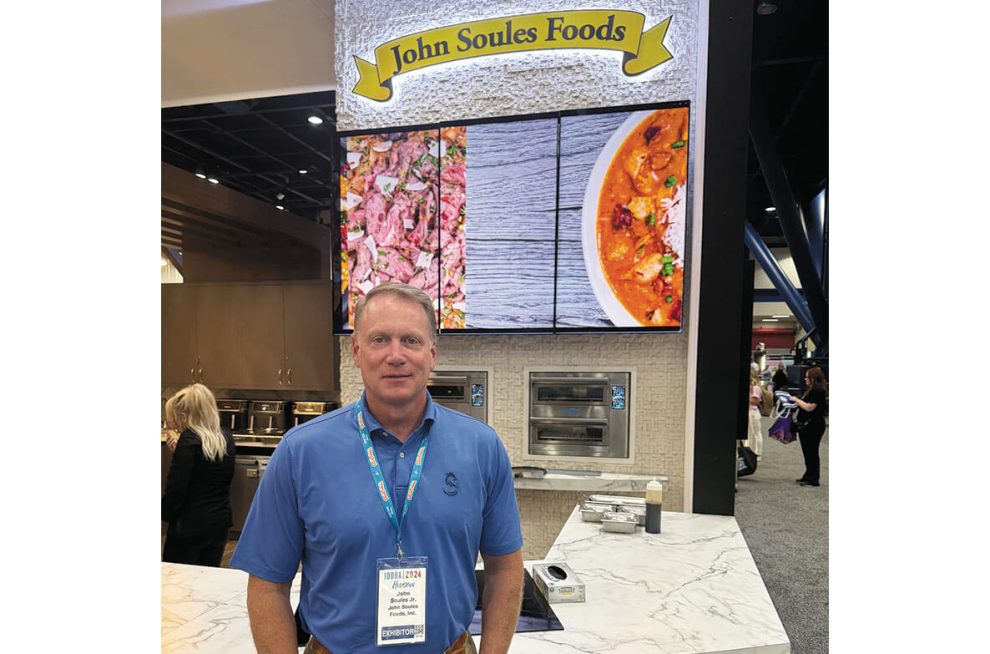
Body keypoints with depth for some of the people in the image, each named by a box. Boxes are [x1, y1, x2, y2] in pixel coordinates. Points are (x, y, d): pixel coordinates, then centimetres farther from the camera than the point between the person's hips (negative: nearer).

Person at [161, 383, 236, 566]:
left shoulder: (189, 441, -15)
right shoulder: (226, 440, 4)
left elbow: (175, 488, -16)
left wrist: (164, 514, 0)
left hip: (189, 525, -6)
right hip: (219, 522, 6)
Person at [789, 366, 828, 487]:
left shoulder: (818, 391, -16)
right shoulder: (812, 390, 16)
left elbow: (809, 407, -22)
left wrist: (796, 399, -12)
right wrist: (797, 402, 8)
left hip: (813, 426, -10)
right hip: (807, 426, 10)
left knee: (811, 452, -3)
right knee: (808, 452, 16)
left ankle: (813, 479, 4)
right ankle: (809, 477, 24)